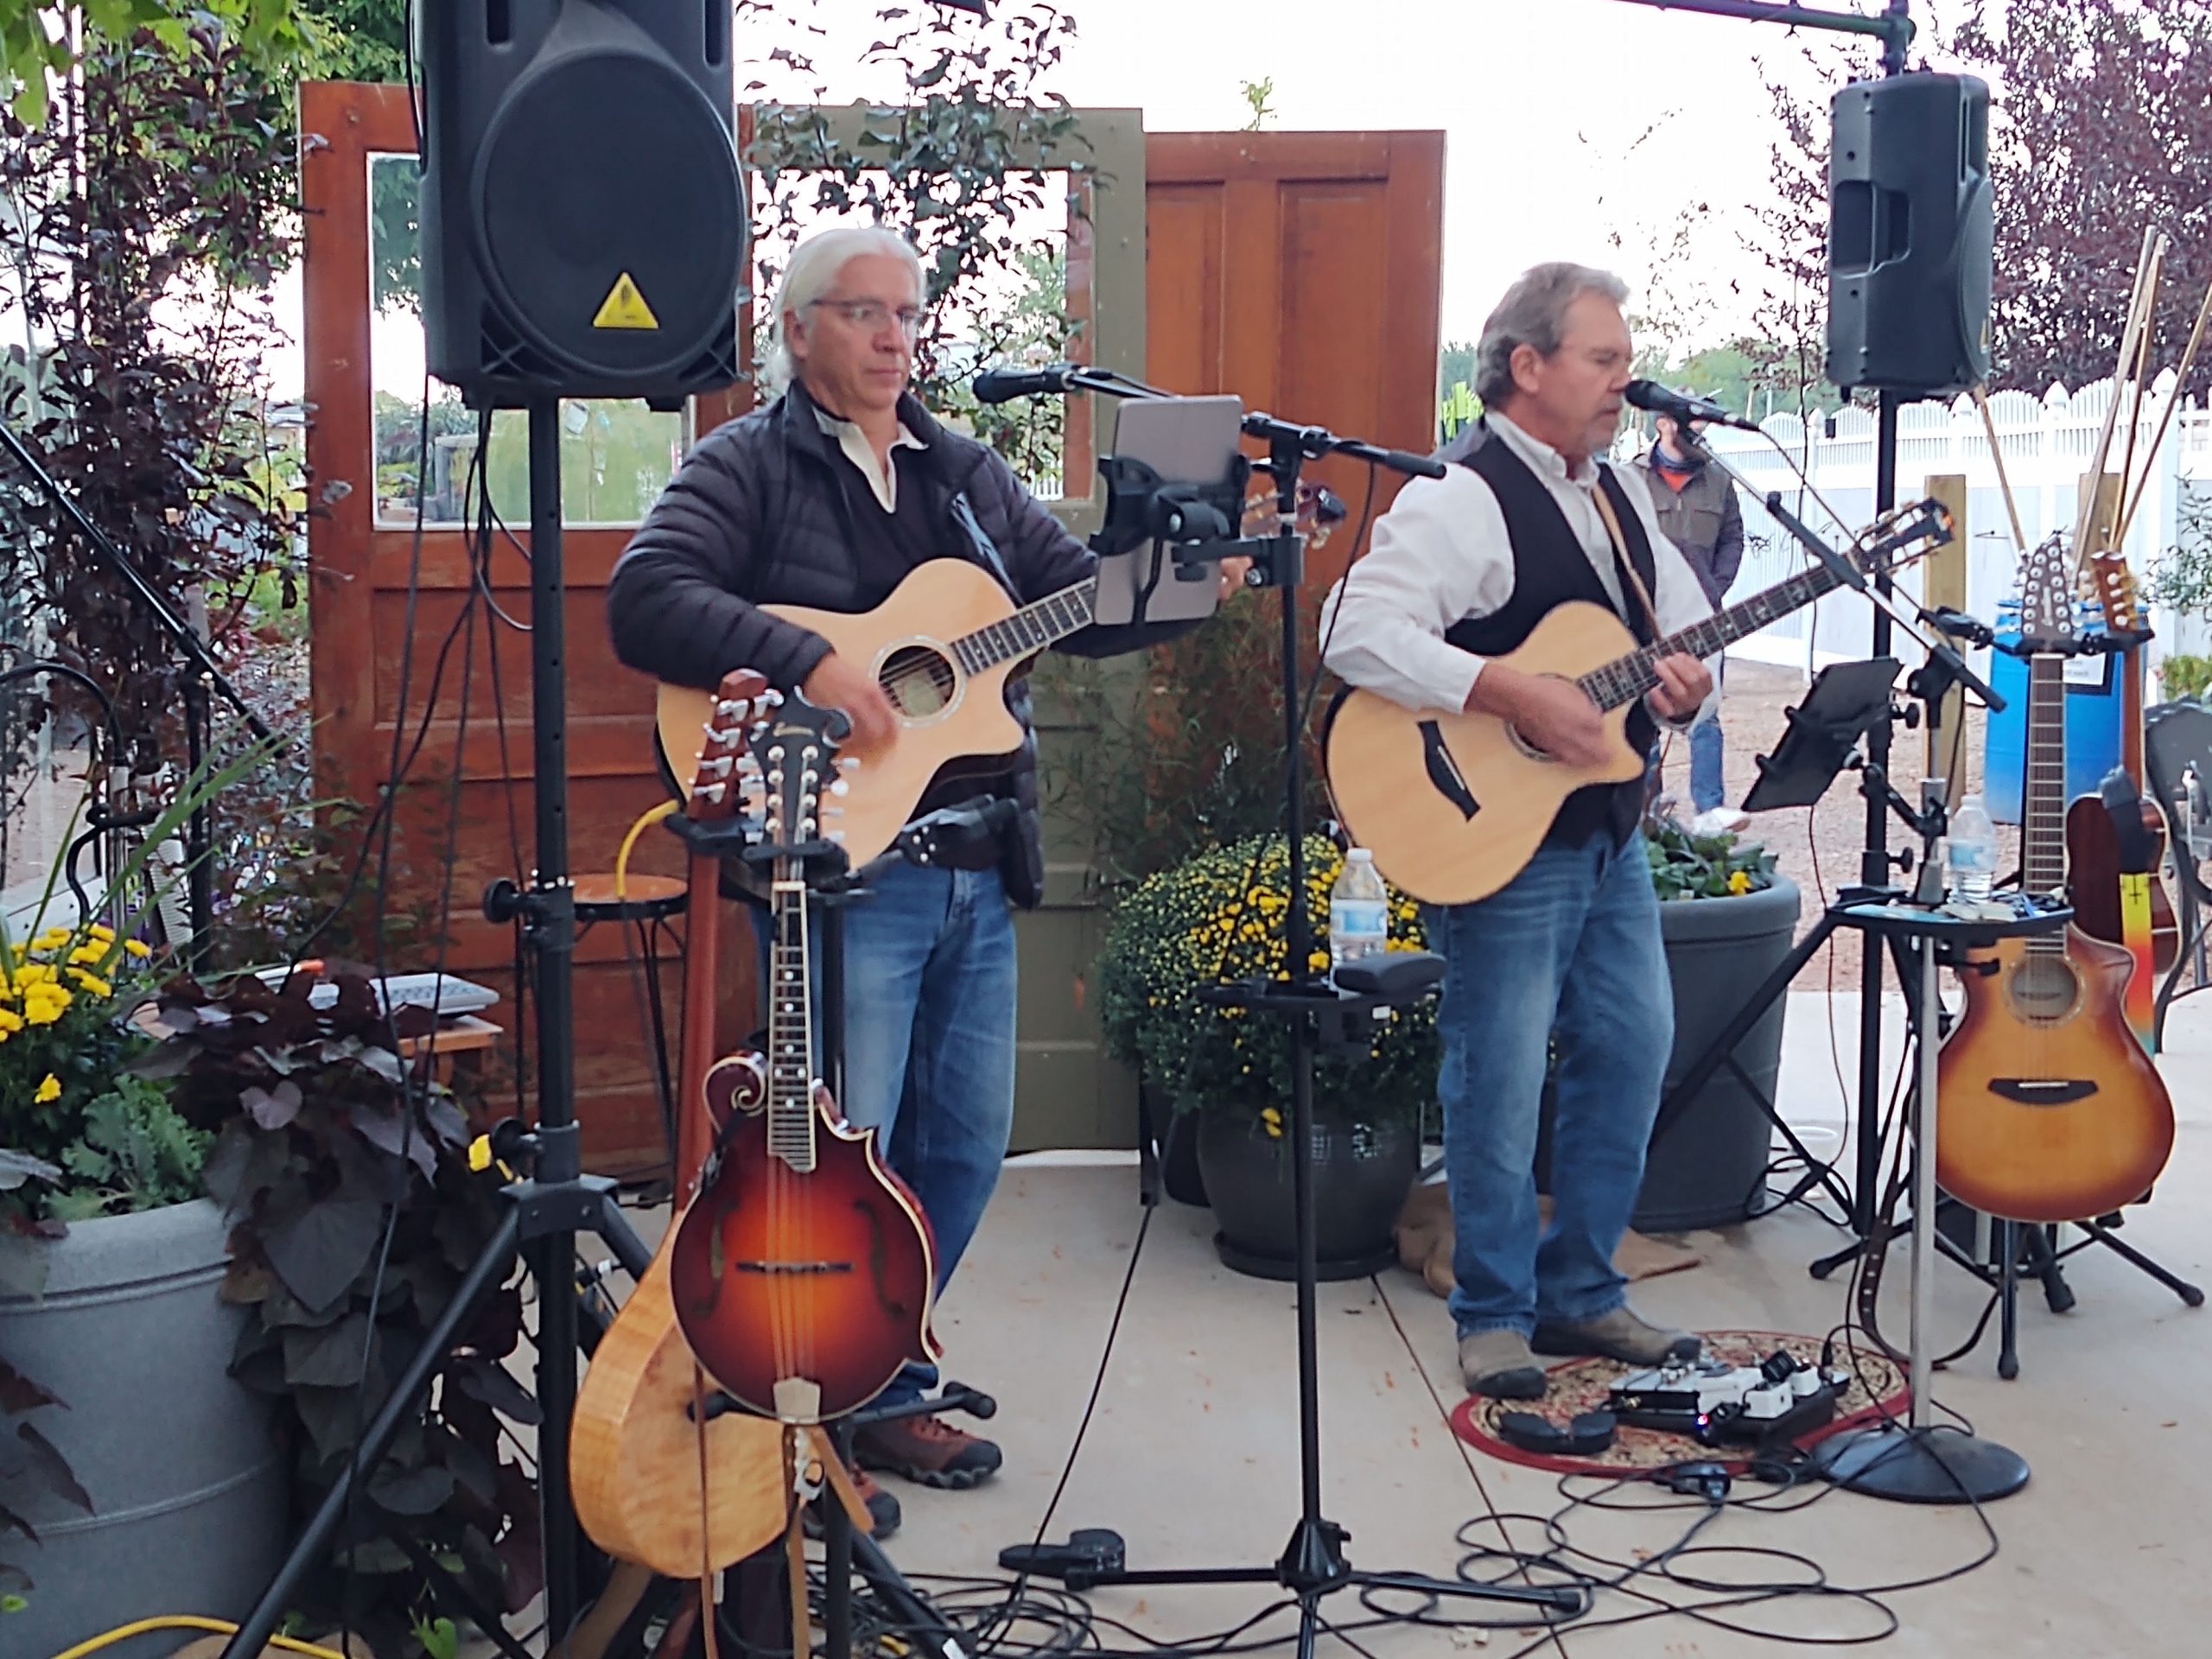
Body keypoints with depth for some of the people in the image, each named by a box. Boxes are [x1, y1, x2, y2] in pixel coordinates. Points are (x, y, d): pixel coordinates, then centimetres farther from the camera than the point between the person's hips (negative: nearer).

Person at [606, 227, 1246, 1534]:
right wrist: (807, 662, -27)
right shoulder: (748, 467, -2)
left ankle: (881, 1390, 29)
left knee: (967, 1147, 13)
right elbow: (645, 600, -17)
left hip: (978, 870, 7)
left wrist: (1188, 586, -2)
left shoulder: (969, 475, 17)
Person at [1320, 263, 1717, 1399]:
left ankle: (1579, 1291, 26)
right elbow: (1358, 631, -26)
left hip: (1609, 831, 9)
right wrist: (1515, 697, -28)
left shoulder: (1619, 493, 13)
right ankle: (1495, 1315, 14)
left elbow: (1686, 617, 20)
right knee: (1501, 1076, -2)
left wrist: (1687, 682, -4)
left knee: (1633, 1048, 12)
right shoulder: (1460, 499, -14)